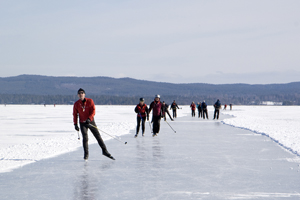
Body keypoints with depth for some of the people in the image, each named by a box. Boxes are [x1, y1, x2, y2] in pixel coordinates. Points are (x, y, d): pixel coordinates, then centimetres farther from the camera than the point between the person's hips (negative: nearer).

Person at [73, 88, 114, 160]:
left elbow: (93, 111, -10)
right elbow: (75, 114, 5)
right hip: (82, 123, 0)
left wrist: (89, 118, -24)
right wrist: (75, 124, -1)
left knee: (98, 136, 1)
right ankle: (86, 154, 2)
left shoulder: (90, 101, -5)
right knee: (85, 138, -10)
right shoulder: (76, 104, -1)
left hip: (91, 121, 0)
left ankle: (104, 151, 10)